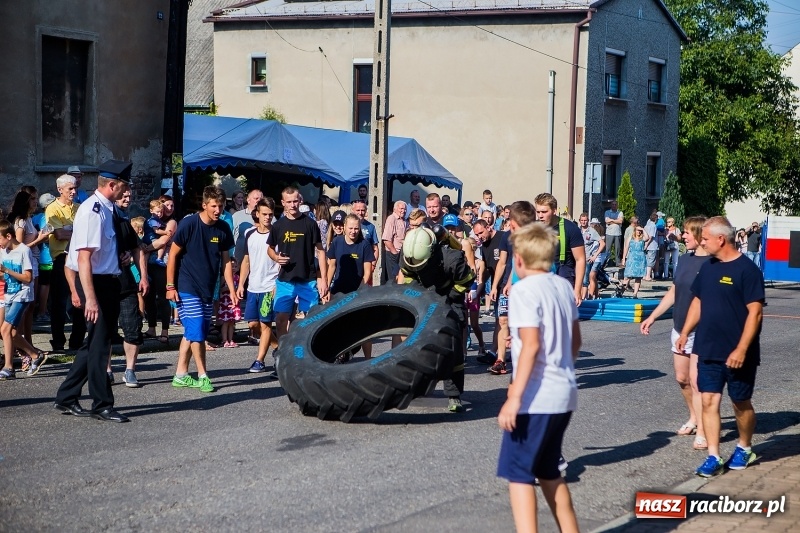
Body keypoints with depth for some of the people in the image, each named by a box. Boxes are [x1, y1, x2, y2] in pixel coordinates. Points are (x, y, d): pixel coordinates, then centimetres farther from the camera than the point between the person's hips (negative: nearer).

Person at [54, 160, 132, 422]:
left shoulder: (106, 209, 10)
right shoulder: (92, 211, -19)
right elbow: (84, 257, -24)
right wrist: (90, 298, -27)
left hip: (109, 281, 10)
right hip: (96, 282, -10)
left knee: (96, 342, 15)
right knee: (99, 343, 0)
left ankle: (67, 398, 25)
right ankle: (102, 405, 11)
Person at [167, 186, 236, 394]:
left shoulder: (224, 229, 2)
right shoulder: (188, 224, -12)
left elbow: (226, 261, 9)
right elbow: (173, 255, -7)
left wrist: (232, 290, 4)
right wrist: (170, 286, -10)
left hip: (208, 290, 5)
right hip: (186, 289, -5)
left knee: (192, 333, 9)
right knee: (196, 331, -10)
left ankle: (181, 375, 17)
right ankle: (202, 376, -1)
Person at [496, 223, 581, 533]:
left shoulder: (524, 290, -13)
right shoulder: (564, 286, 10)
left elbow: (531, 345, -21)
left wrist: (514, 397, -21)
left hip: (537, 397, -8)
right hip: (564, 393, 8)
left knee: (518, 473, -1)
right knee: (547, 471, 21)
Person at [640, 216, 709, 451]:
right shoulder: (685, 259, 8)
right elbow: (673, 293, 18)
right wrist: (652, 317, 18)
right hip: (680, 329, 8)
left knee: (696, 381, -9)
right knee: (682, 379, 15)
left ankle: (702, 433, -4)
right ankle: (694, 418, 34)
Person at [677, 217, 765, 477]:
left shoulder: (747, 269, -15)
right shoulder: (708, 267, 7)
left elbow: (755, 312, -18)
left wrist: (741, 349, -22)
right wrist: (685, 333, 15)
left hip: (736, 355, -6)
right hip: (708, 350, 6)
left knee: (741, 403, 10)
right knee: (709, 401, 0)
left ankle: (744, 449, 30)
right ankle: (713, 457, 3)